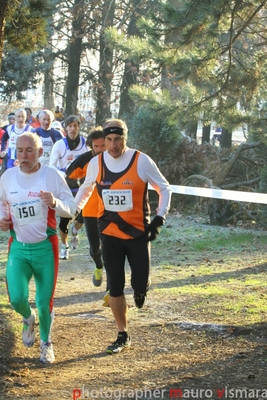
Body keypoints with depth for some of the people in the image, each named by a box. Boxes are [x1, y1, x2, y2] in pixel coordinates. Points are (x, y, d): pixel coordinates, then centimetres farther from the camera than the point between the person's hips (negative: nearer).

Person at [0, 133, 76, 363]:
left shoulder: (52, 176, -8)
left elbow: (71, 209, -6)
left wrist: (55, 203, -26)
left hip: (46, 247, -1)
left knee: (45, 302, 4)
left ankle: (46, 343, 32)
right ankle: (28, 319, 23)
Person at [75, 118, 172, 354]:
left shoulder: (141, 161, -11)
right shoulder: (96, 163, -2)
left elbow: (165, 189, 0)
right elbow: (86, 189, 18)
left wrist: (159, 218, -8)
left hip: (138, 233, -2)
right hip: (110, 234, 2)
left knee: (140, 285, -5)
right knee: (115, 287, 3)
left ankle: (141, 289, 33)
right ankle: (123, 336, 17)